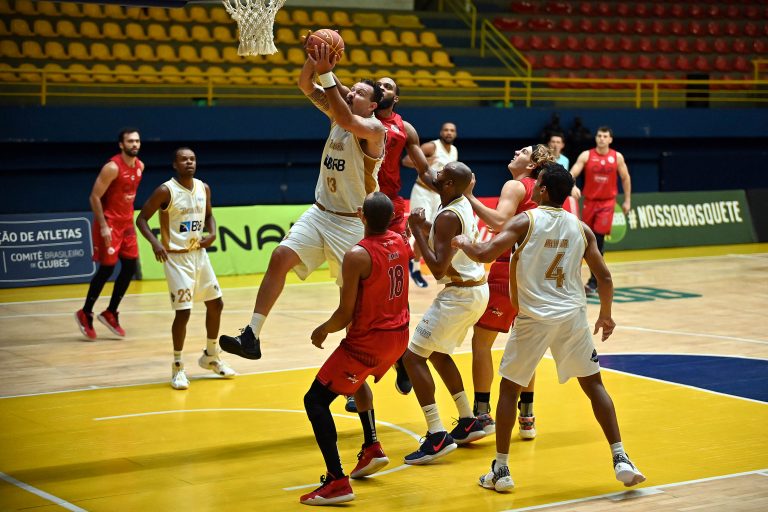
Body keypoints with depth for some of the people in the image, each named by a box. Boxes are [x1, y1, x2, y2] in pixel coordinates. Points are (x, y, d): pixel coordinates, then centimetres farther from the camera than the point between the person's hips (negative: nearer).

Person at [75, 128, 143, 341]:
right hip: (109, 223, -8)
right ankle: (85, 314, 10)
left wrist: (130, 217, 16)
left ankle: (110, 313, 17)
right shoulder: (112, 167, -19)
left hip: (126, 221, 8)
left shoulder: (140, 166, 4)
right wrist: (103, 226, -22)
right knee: (107, 269, -6)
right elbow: (94, 197, -19)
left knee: (130, 267, 5)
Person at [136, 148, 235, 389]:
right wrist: (155, 242, -27)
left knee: (216, 304, 12)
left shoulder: (204, 188, 3)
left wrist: (212, 233, -1)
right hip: (176, 257, -7)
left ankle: (210, 356, 32)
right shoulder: (166, 191, -14)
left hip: (199, 254, 7)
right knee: (183, 312, -11)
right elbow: (141, 218, -11)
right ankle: (178, 367, 5)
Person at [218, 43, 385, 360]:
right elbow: (305, 85, 2)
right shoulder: (337, 114, 6)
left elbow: (347, 121, -35)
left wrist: (326, 74, -35)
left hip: (352, 223, -6)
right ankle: (252, 337, -15)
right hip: (320, 213, 6)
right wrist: (314, 59, -18)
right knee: (280, 257, -12)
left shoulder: (375, 128, -14)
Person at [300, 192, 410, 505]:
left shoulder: (356, 256, -23)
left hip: (368, 341, -8)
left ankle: (337, 482, -11)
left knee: (315, 401, -2)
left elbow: (345, 315, -19)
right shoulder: (401, 243, -2)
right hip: (398, 336, 8)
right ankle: (372, 449, 31)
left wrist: (322, 331, 0)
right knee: (356, 379, 36)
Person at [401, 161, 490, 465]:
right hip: (477, 289, 10)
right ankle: (468, 422, 28)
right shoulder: (464, 204, 7)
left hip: (460, 294, -10)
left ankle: (437, 436, -13)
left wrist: (418, 231, -19)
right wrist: (426, 227, 11)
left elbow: (438, 269, -25)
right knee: (437, 353, 24)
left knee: (413, 356, -7)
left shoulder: (448, 217, -22)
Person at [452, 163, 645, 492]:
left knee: (509, 387, 12)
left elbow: (484, 254, -15)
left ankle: (500, 470, 11)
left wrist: (463, 243, 6)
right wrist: (606, 315, 21)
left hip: (533, 317, -3)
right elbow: (604, 277, 6)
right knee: (593, 384, 15)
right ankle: (621, 460, 7)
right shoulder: (581, 228, 6)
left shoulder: (525, 221, -6)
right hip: (573, 316, 3)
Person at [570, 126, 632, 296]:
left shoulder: (617, 157, -2)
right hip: (589, 201, 2)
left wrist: (627, 201, 8)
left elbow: (625, 178, 9)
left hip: (607, 202, -2)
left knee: (598, 241, -10)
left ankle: (593, 283, -9)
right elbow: (572, 174, -13)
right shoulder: (586, 155, -4)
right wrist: (573, 186, -34)